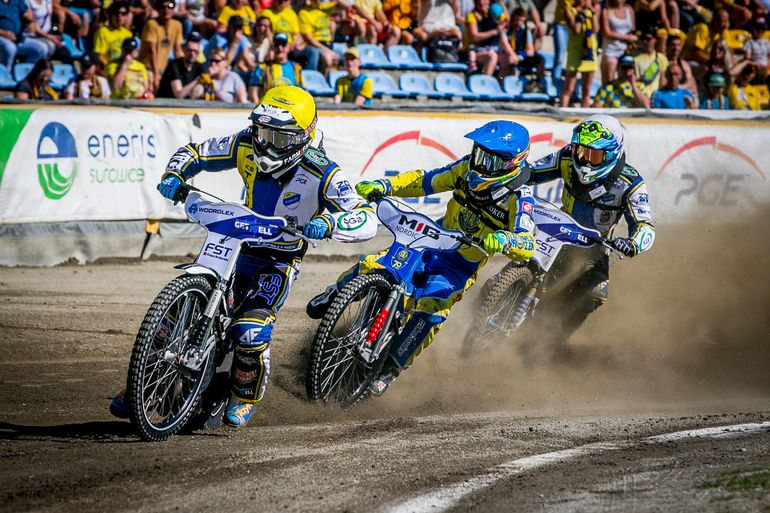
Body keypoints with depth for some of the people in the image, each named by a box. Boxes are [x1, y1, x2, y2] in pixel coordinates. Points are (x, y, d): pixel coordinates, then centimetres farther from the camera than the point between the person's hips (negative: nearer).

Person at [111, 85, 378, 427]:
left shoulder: (321, 173, -23)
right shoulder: (246, 146, -10)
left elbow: (368, 220, -29)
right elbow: (195, 152, 3)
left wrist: (329, 223, -50)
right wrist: (174, 175, -19)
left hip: (279, 261, -4)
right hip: (237, 244, 4)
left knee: (251, 331, -26)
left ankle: (245, 397, 6)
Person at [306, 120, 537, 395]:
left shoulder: (518, 199, -20)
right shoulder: (467, 170, -5)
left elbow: (528, 247, -31)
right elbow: (425, 181, 5)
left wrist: (505, 241, -55)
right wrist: (383, 186, -11)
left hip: (461, 266, -4)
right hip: (430, 241, 4)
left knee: (430, 307, -32)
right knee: (370, 266, -13)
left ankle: (391, 367, -17)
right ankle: (334, 295, 21)